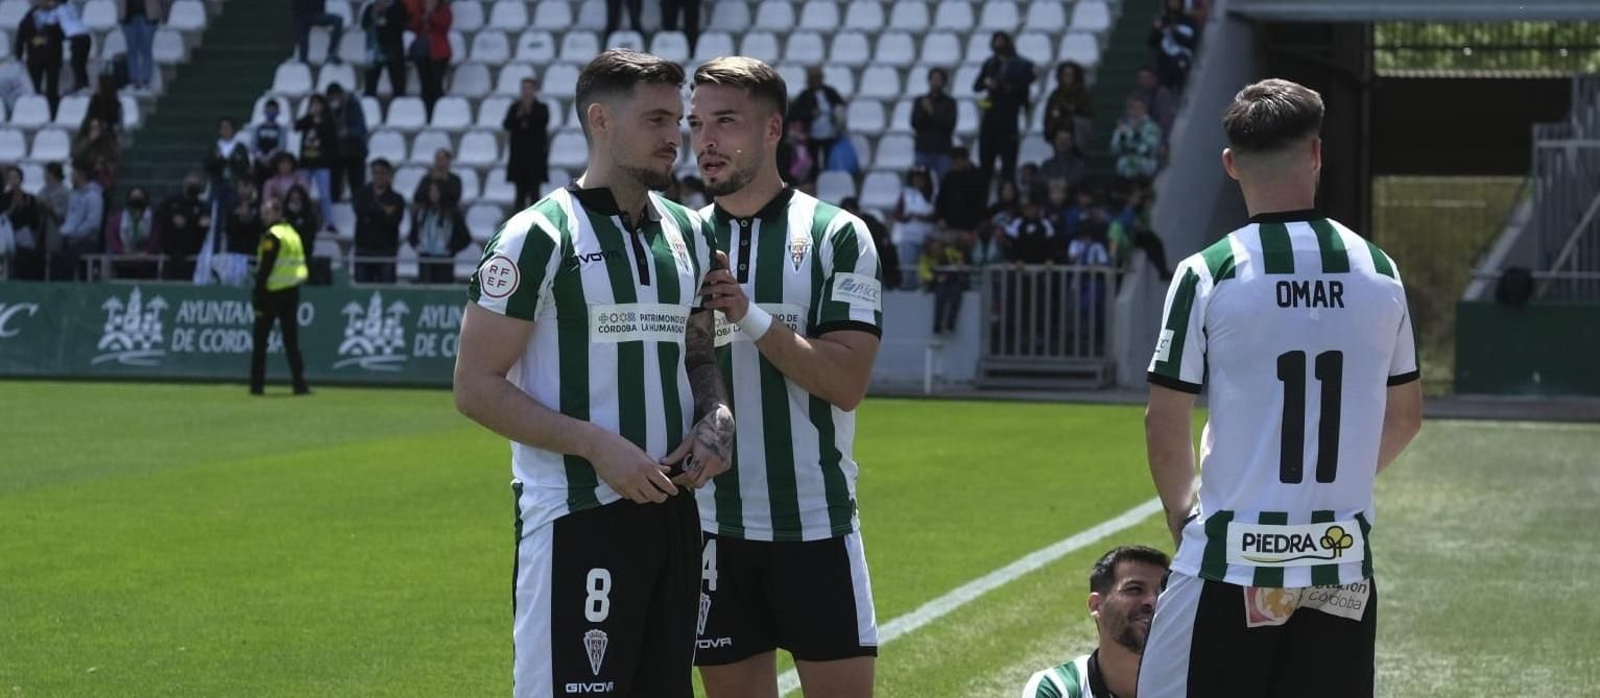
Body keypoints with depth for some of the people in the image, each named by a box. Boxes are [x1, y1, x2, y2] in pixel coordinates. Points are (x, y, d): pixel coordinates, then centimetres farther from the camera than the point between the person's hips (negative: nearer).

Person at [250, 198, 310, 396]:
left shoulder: (272, 236, -11)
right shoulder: (292, 233, 14)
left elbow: (264, 268, -16)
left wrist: (257, 296, -15)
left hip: (273, 292, -7)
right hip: (292, 291, 7)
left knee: (260, 340, 1)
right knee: (292, 341, 6)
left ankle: (257, 385, 0)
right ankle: (300, 384, -2)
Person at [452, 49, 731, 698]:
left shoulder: (689, 233, 12)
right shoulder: (539, 236, -8)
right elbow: (476, 385, -9)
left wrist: (716, 419, 0)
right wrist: (597, 444, -18)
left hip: (671, 506, 7)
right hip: (575, 515, -6)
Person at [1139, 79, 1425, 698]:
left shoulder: (1207, 274, -7)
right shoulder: (1379, 272, 4)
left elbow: (1164, 421, -3)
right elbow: (1405, 416, 14)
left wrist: (1181, 512, 14)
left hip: (1233, 560, -3)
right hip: (1344, 561, 3)